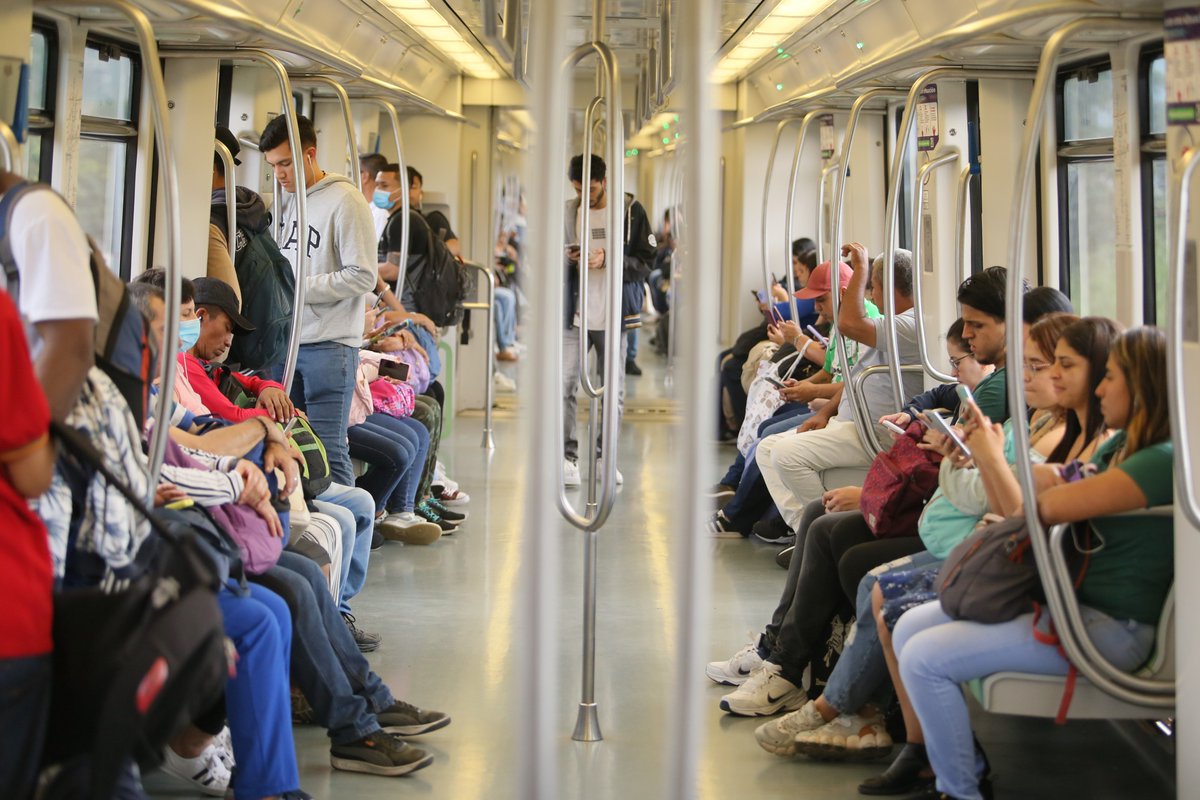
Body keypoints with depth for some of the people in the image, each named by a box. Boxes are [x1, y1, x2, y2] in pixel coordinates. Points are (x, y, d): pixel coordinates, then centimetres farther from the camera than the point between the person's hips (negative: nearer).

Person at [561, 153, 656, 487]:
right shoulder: (568, 212, 6)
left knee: (613, 390, 7)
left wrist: (609, 260, -17)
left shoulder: (631, 210, -1)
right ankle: (568, 456, -3)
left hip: (614, 315, -1)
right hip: (575, 314, 1)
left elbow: (646, 260, -3)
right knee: (564, 385, -9)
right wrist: (568, 259, -7)